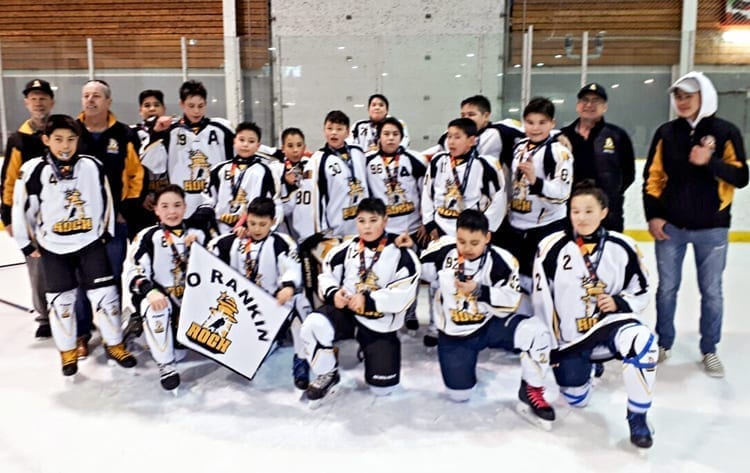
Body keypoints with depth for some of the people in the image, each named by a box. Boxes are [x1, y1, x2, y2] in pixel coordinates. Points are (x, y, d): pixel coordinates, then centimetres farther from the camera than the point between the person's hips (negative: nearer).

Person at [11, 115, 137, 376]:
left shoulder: (93, 166, -6)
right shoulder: (33, 170, -10)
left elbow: (106, 200, 6)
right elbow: (21, 209, -1)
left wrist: (107, 232, 9)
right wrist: (28, 244, 3)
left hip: (90, 243, 1)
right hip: (53, 248, 0)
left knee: (105, 294, 1)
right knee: (61, 300, 9)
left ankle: (114, 344, 19)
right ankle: (67, 351, 27)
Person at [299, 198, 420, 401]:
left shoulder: (401, 254, -11)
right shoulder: (346, 249, -1)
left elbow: (403, 295, -17)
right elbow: (327, 275, 6)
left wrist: (368, 300, -25)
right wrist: (333, 293, -16)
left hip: (381, 324, -1)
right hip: (345, 312, 2)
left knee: (381, 388, 2)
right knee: (314, 325, -31)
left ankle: (369, 351, 35)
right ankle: (327, 374, -2)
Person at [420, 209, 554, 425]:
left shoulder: (501, 261, -19)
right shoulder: (443, 251, -13)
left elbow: (511, 301, -21)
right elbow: (419, 269, 6)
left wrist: (479, 291, -30)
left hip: (491, 323, -1)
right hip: (454, 334, 1)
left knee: (536, 332, -29)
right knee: (459, 394, 0)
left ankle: (531, 390, -6)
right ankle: (466, 360, 35)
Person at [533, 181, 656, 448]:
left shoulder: (622, 247, -6)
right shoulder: (552, 248, -11)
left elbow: (641, 294, 5)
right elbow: (541, 301, -6)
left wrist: (618, 303, -17)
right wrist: (548, 346, -2)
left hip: (609, 324, 0)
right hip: (568, 336, 0)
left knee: (641, 340, -33)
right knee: (577, 400, 4)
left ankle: (637, 416, -12)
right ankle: (585, 363, 40)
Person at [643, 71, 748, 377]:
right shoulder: (666, 133, 3)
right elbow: (652, 176, 4)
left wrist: (710, 162, -24)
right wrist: (652, 215, -3)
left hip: (711, 228, -1)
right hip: (670, 226, 1)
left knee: (711, 291, 8)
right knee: (667, 288, 9)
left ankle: (709, 350, 23)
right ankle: (663, 343, 25)